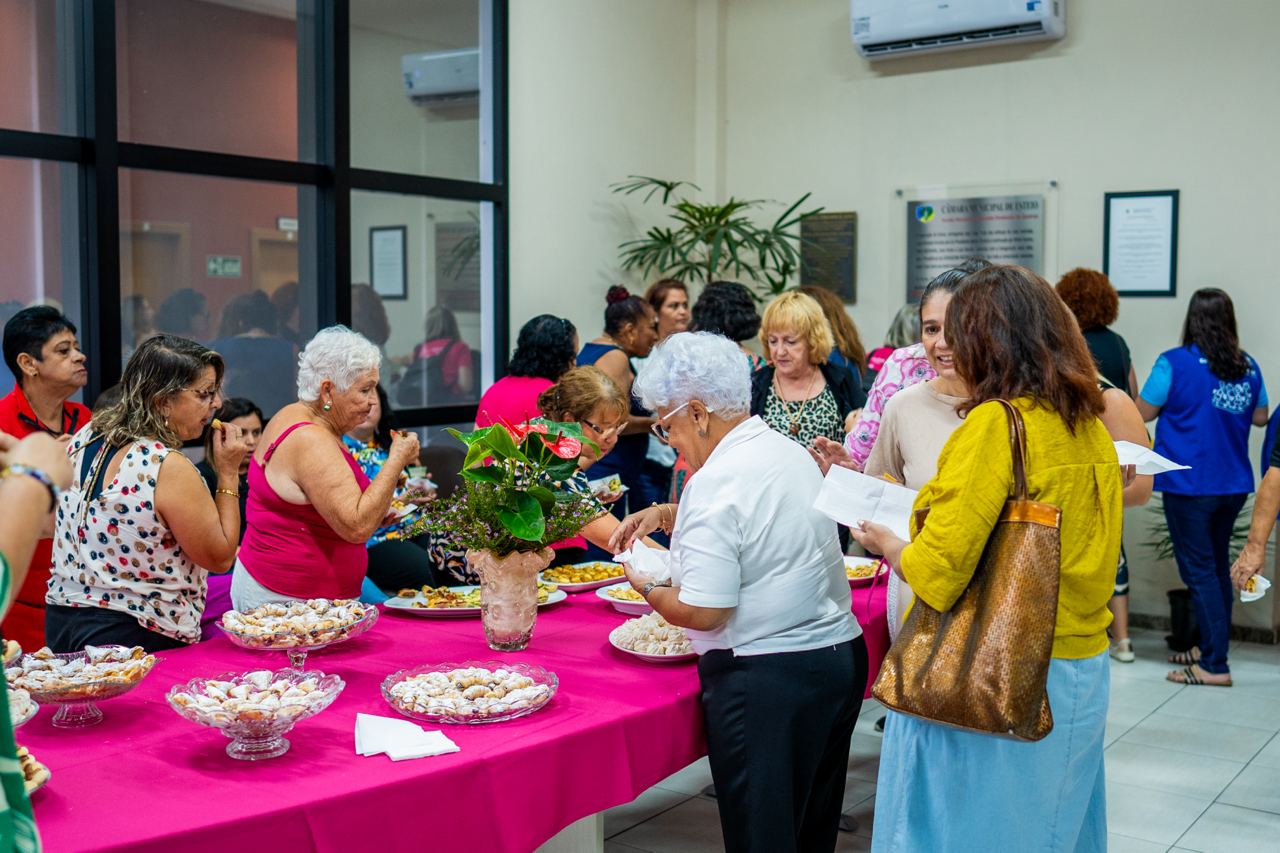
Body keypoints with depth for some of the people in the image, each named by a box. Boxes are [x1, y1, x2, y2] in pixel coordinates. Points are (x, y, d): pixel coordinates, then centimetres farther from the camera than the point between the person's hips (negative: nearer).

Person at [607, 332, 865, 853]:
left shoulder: (716, 482, -19)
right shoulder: (788, 452, 9)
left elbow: (703, 612, -20)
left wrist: (648, 589, -2)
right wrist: (666, 515, 18)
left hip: (765, 681, -9)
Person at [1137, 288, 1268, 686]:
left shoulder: (1175, 363, -12)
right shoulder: (1248, 367, 4)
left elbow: (1144, 411, -4)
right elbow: (1260, 417, 16)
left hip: (1189, 485, -6)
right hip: (1233, 485, 6)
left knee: (1200, 572, -2)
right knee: (1218, 566, 18)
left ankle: (1215, 665, -3)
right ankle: (1211, 646, 29)